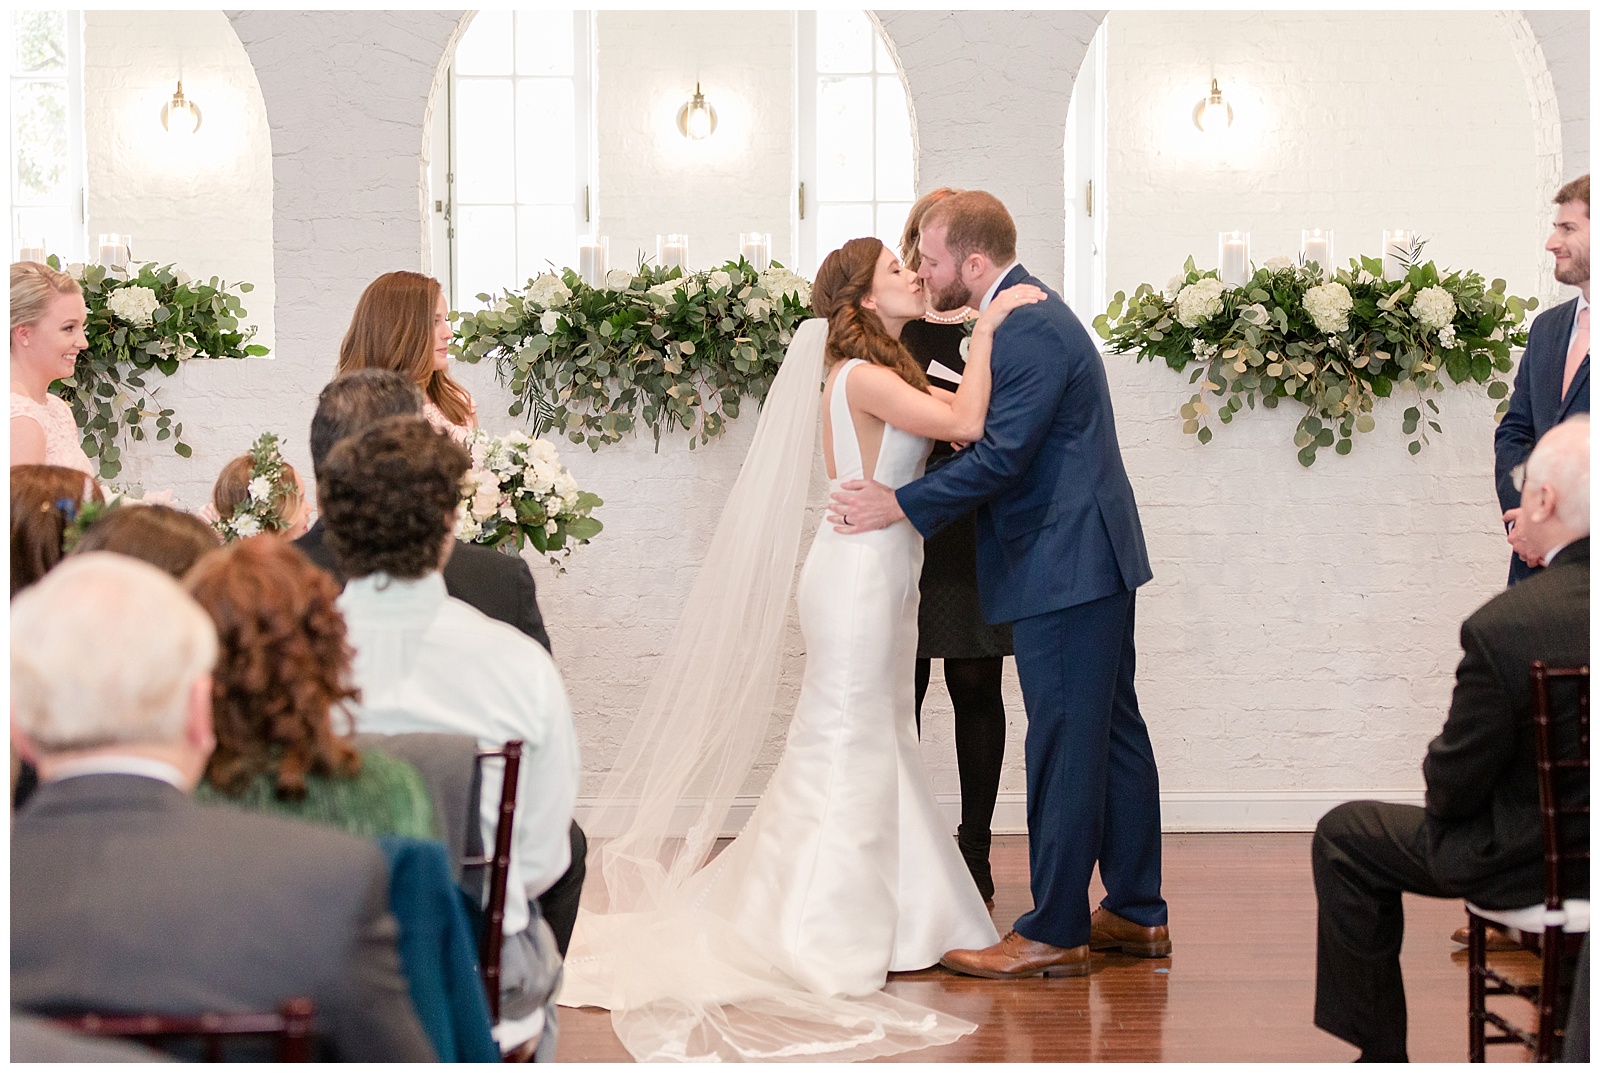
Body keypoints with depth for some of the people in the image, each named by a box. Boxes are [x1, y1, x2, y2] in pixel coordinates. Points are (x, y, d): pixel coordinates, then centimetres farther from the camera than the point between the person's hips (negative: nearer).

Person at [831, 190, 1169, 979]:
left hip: (1064, 565, -11)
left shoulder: (1030, 331, -18)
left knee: (1063, 745, -5)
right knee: (1112, 732, 14)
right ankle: (1137, 913, 22)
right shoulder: (1028, 315, 14)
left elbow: (1000, 457, -22)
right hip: (1091, 558, 11)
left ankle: (1054, 934, 2)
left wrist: (899, 505, -16)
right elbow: (993, 432, 20)